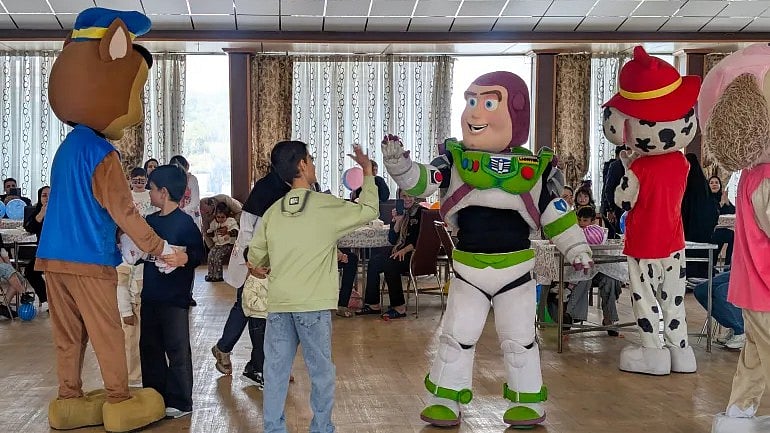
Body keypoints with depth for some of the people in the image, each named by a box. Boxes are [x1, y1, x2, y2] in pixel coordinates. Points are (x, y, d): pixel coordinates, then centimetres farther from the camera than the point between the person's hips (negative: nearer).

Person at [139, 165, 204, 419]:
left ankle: (180, 403, 7)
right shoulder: (149, 221, 12)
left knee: (177, 349, -1)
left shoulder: (185, 222, -10)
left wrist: (184, 258, -34)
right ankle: (155, 397, 25)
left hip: (175, 298, -8)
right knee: (149, 346, 13)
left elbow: (199, 254, -16)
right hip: (150, 295, 8)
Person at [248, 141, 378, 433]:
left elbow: (255, 257, 14)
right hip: (313, 305, -3)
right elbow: (369, 211, 5)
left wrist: (259, 268, 37)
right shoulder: (327, 206, -6)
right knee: (321, 370, 9)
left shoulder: (273, 212, 6)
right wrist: (367, 172, 16)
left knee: (276, 370, 9)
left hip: (278, 304, 4)